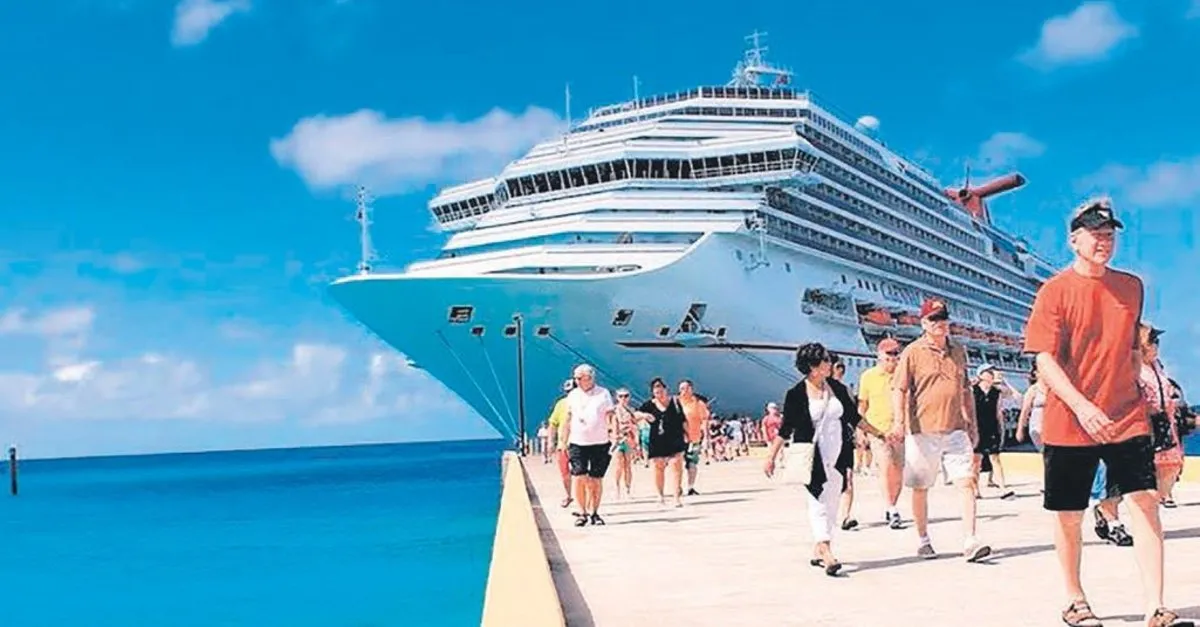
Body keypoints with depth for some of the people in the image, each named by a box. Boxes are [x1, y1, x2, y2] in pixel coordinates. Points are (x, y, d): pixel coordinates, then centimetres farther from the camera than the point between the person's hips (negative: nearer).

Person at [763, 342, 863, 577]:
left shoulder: (838, 389, 8)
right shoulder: (796, 395, -5)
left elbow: (854, 418, 18)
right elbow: (786, 429, -1)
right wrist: (771, 457, -1)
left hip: (836, 455, 5)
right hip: (811, 456, -5)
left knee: (831, 505, 6)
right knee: (818, 503, -12)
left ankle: (817, 552, 17)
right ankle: (827, 555, -20)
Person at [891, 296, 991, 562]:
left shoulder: (958, 351, 14)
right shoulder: (913, 352, -2)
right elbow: (899, 389, -8)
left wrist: (972, 424, 22)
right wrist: (899, 421, -21)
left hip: (955, 430, 4)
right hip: (923, 431, -4)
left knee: (967, 483, -8)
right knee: (920, 488, 6)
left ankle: (970, 542, -9)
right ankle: (924, 540, 21)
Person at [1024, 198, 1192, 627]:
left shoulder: (1131, 287, 9)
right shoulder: (1055, 291, -5)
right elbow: (1045, 360, -12)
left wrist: (1135, 390, 12)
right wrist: (1081, 406, -24)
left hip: (1127, 418, 3)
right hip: (1069, 423, -3)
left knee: (1145, 503, -10)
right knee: (1069, 514, 7)